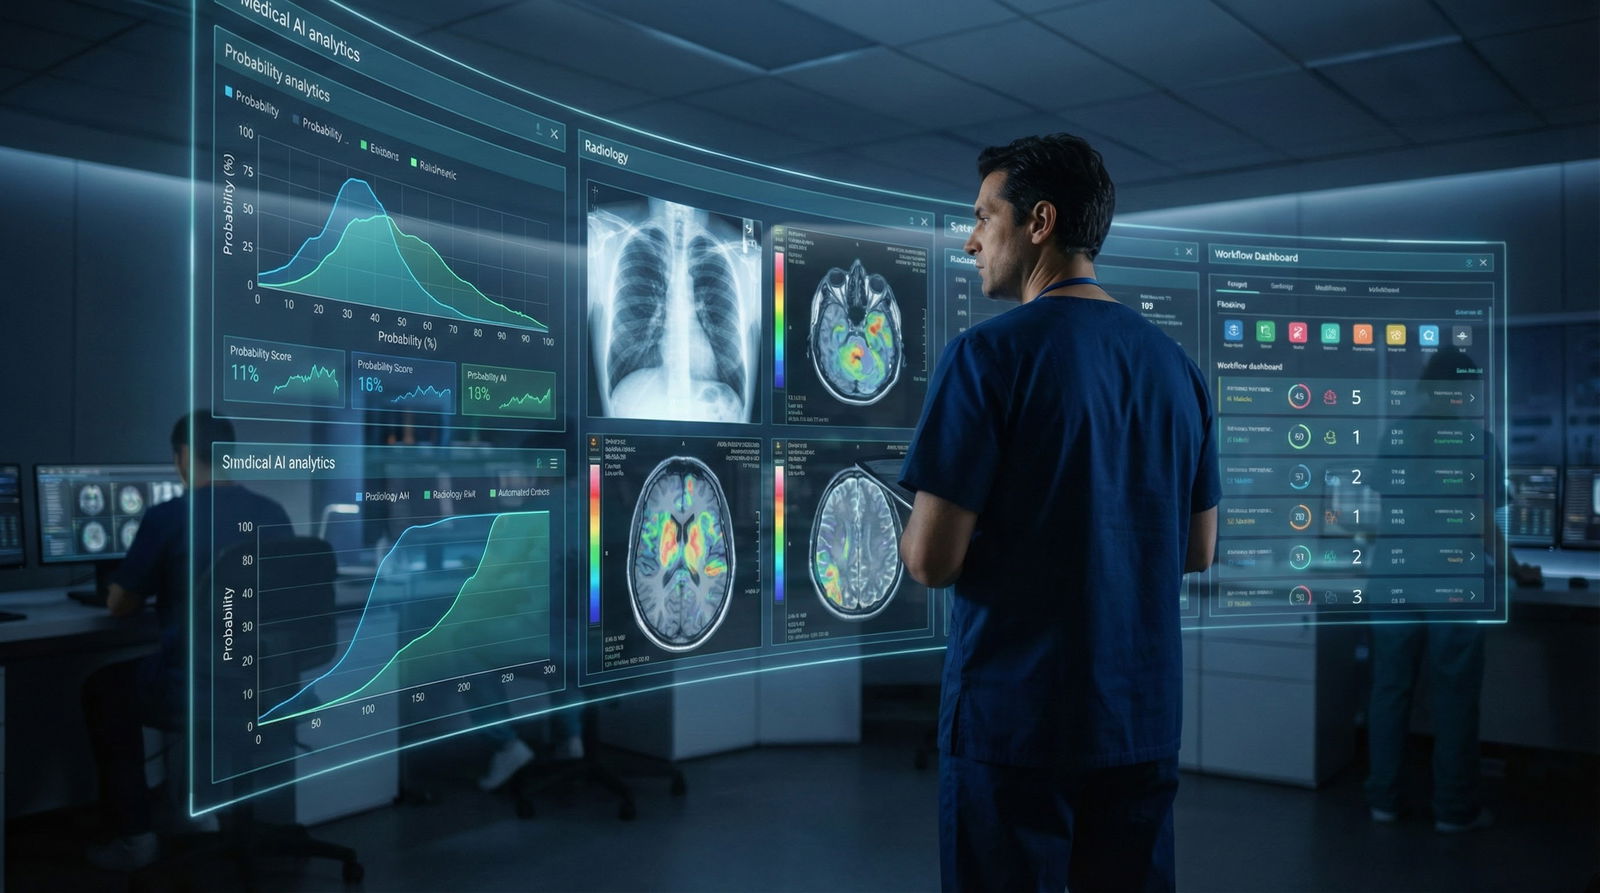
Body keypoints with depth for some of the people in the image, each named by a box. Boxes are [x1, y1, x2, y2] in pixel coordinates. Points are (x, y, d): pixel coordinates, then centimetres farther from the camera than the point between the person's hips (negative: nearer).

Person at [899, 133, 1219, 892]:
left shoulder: (989, 353, -14)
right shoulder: (1174, 363, 5)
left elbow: (933, 560, -17)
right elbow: (1198, 550, 12)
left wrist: (912, 532, 4)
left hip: (1013, 720, -5)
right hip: (1143, 719, 6)